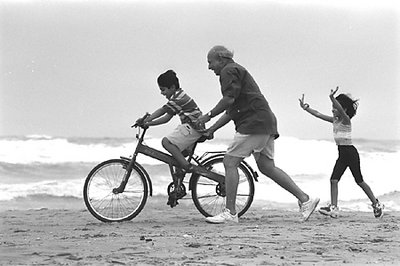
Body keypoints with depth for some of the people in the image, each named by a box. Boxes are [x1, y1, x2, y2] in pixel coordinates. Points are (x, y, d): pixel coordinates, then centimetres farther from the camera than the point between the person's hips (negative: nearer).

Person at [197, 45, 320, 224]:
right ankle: (305, 199, 6)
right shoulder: (237, 71, 28)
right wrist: (211, 130, 28)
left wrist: (208, 116, -7)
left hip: (254, 122, -10)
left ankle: (230, 212, -10)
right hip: (265, 122, 10)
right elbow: (231, 111, 30)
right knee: (266, 167, 10)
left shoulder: (229, 71, -3)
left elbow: (229, 99, -17)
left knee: (230, 162, -8)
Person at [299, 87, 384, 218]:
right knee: (334, 179, -5)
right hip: (342, 154, 8)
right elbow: (318, 114, 12)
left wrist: (332, 98, -49)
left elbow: (341, 110, -34)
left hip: (350, 152, -8)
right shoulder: (334, 120, 9)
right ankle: (333, 207, -9)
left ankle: (376, 204, 14)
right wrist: (305, 107, 5)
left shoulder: (346, 119, -12)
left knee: (359, 181, 0)